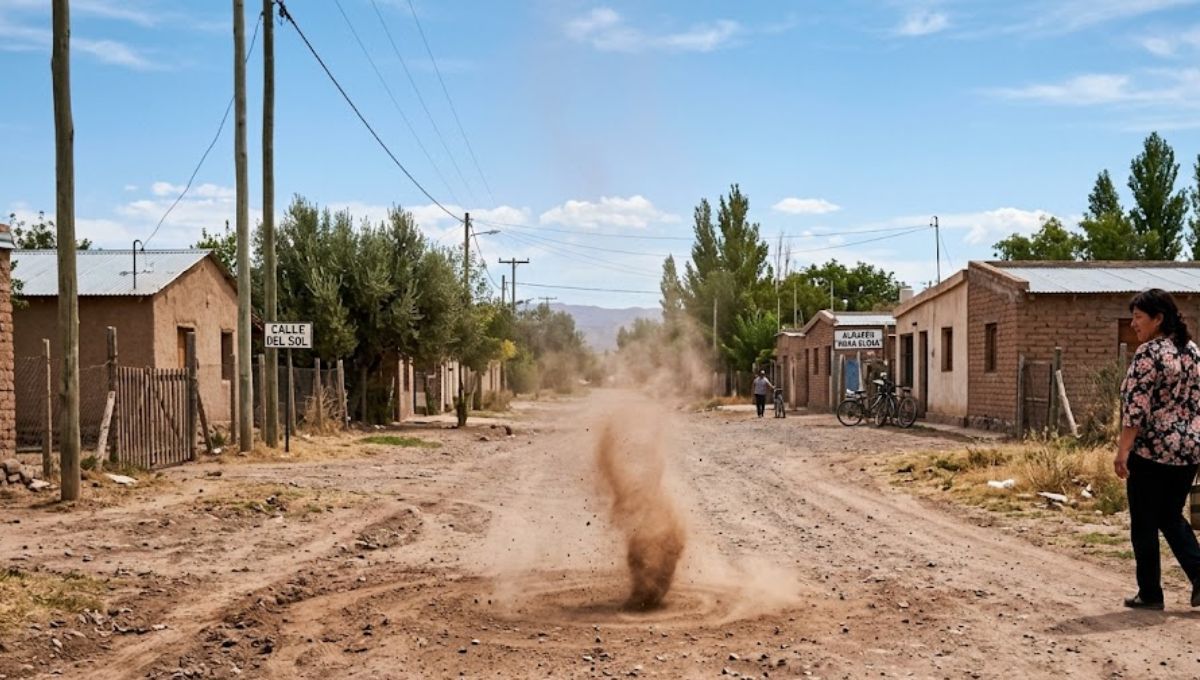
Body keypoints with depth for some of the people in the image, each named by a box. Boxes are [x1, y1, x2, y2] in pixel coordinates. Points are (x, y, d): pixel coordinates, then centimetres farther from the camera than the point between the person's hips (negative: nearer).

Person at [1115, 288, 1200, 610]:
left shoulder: (1149, 353, -15)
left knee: (1144, 524, 5)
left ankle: (1150, 594, 10)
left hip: (1152, 451, -8)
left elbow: (1136, 407, -19)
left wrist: (1122, 451, -16)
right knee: (1171, 517, 19)